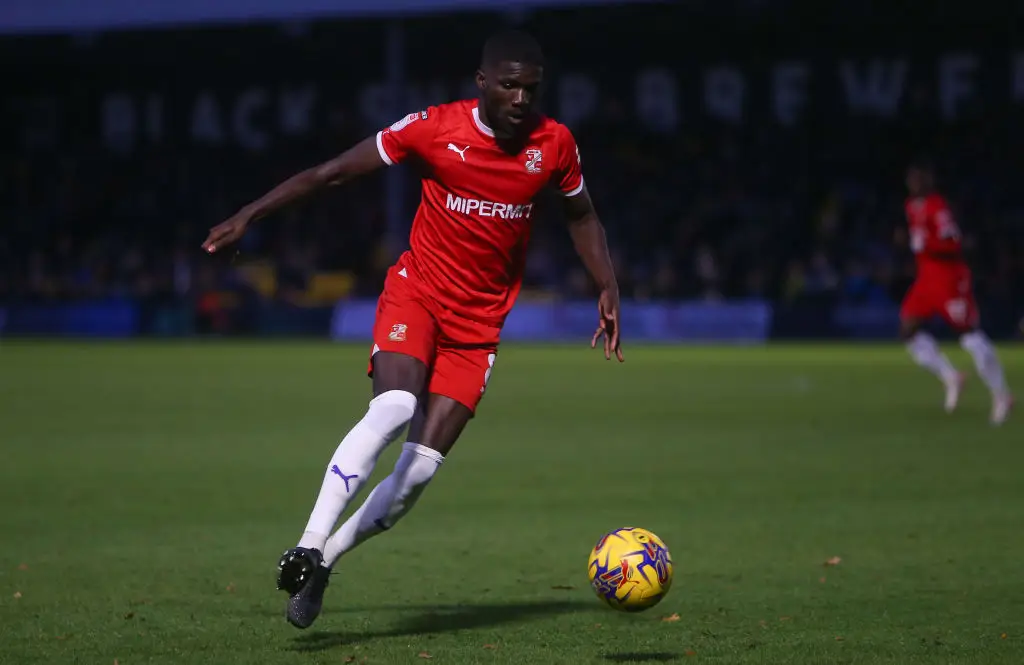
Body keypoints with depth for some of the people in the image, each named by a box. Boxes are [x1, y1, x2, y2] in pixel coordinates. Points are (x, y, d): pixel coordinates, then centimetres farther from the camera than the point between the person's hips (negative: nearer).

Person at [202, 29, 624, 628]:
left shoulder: (555, 145, -3)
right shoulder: (434, 129, -12)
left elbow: (582, 216, 15)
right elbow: (334, 172, -5)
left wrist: (609, 288, 3)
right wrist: (250, 214, -8)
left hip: (478, 325, 3)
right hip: (416, 294, -3)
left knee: (421, 469, -8)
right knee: (395, 407, -31)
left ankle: (323, 563, 8)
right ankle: (308, 548, -30)